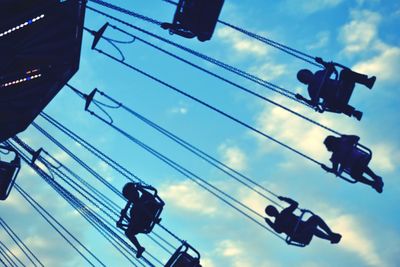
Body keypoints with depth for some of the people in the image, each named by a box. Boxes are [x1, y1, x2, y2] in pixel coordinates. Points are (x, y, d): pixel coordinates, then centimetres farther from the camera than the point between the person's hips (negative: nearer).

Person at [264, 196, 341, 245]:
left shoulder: (285, 212, 20)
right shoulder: (277, 224, 2)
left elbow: (295, 204, 21)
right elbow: (279, 230, -20)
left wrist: (284, 198, 15)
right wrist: (269, 223, -25)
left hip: (305, 227, 7)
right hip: (300, 237, -7)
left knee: (315, 217, -21)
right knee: (311, 227, -36)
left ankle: (331, 234, -23)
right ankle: (331, 238, -30)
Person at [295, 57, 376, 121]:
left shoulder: (319, 74, 16)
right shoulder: (311, 89, 3)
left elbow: (331, 69, 17)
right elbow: (314, 102, -6)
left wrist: (322, 62, 3)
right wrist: (303, 99, -18)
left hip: (341, 88, 5)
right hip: (335, 99, -5)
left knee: (345, 72, -17)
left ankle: (367, 81, -21)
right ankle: (353, 112, -42)